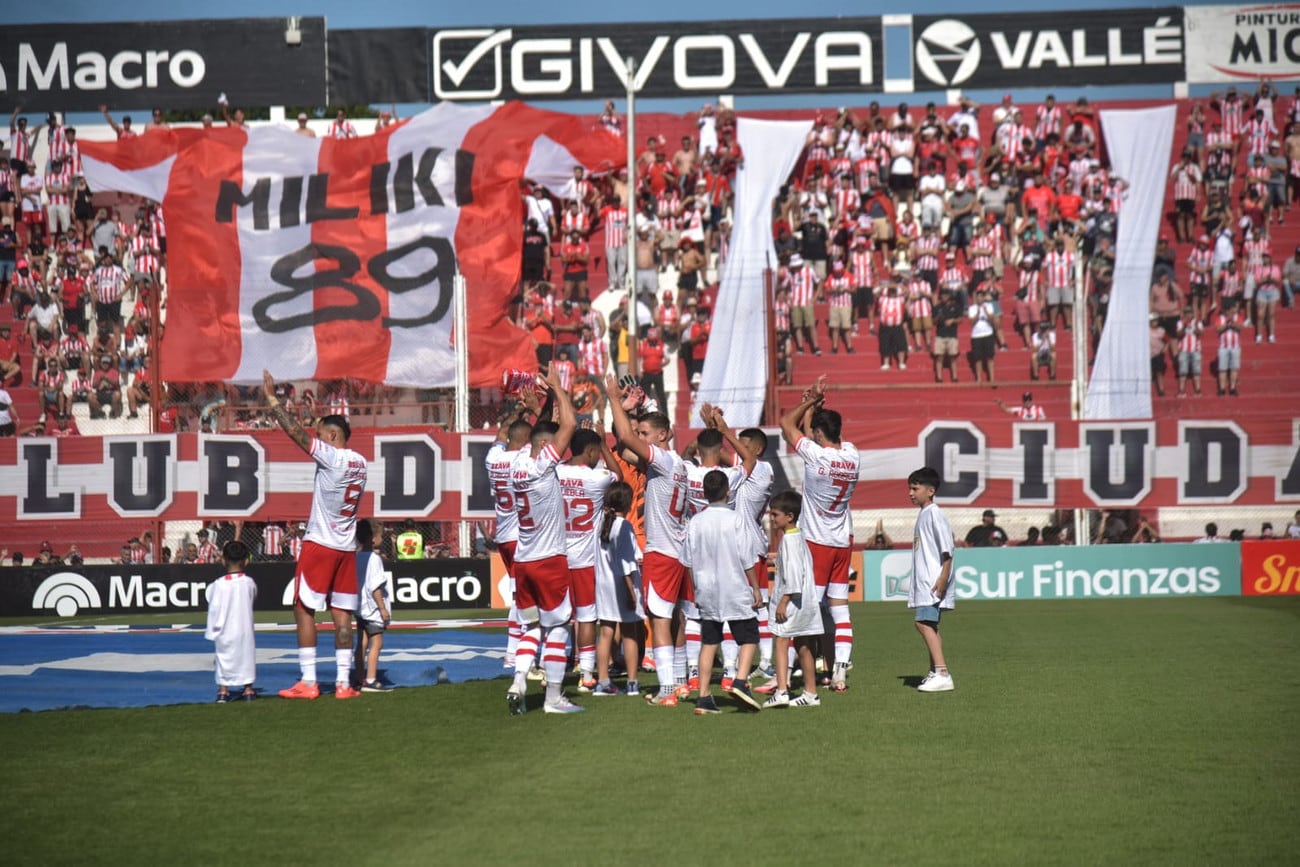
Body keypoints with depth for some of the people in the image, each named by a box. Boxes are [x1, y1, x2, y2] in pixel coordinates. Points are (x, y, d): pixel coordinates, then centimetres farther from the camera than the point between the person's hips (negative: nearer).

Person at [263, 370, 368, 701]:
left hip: (320, 545, -7)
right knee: (342, 614, 6)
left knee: (304, 609, -1)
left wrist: (271, 398, -8)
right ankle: (343, 682, 3)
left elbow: (295, 431, -15)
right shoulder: (360, 462, 9)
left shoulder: (331, 456, -13)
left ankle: (308, 682, -5)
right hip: (347, 547, 7)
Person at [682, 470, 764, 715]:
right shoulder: (734, 519, -9)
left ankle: (703, 696, 3)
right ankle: (741, 681, -15)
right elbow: (746, 560, -7)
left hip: (707, 593, 4)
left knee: (709, 643, 9)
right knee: (749, 638, 6)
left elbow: (689, 562, 6)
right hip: (736, 591, -4)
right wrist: (756, 588, 1)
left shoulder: (696, 522, 2)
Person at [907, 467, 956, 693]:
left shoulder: (935, 514, -11)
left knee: (924, 623, -18)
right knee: (929, 625, 13)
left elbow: (947, 549, -17)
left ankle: (942, 674, -23)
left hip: (933, 581, -11)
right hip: (923, 581, 11)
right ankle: (935, 673, 19)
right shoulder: (922, 515, 18)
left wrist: (943, 577, -24)